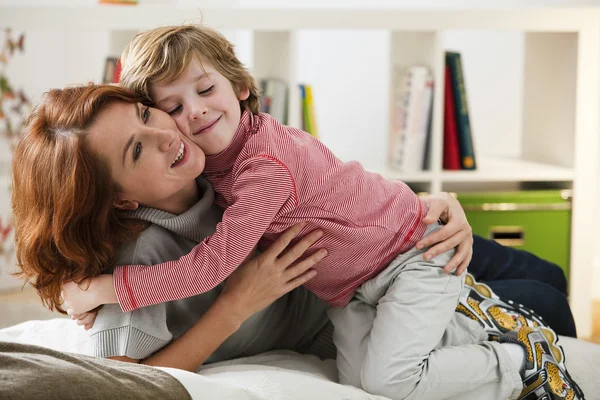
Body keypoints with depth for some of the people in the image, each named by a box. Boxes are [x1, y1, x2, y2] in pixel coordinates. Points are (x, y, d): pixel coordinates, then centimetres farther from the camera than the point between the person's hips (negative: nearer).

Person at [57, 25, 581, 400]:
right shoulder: (214, 158, -7)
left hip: (411, 250, -8)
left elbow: (209, 266, -35)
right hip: (347, 288, 8)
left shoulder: (269, 166, -33)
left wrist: (108, 286, -33)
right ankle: (461, 309, 13)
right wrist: (136, 194, -14)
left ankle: (530, 352, -1)